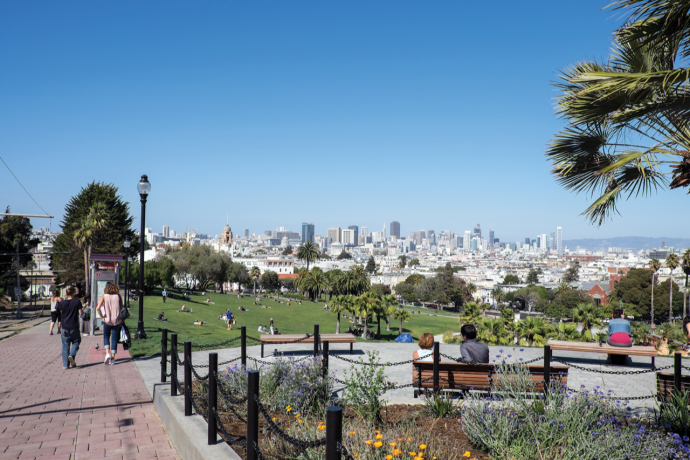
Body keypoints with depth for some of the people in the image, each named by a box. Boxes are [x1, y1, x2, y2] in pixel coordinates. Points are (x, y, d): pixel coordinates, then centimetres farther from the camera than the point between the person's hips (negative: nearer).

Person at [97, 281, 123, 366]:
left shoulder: (104, 296, -3)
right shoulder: (118, 296, 0)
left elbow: (98, 307, -15)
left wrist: (102, 317, -4)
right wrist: (121, 319, 6)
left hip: (107, 320, -1)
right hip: (117, 321, 1)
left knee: (106, 337, 17)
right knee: (114, 338, 8)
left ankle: (107, 353, -3)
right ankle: (113, 358, 7)